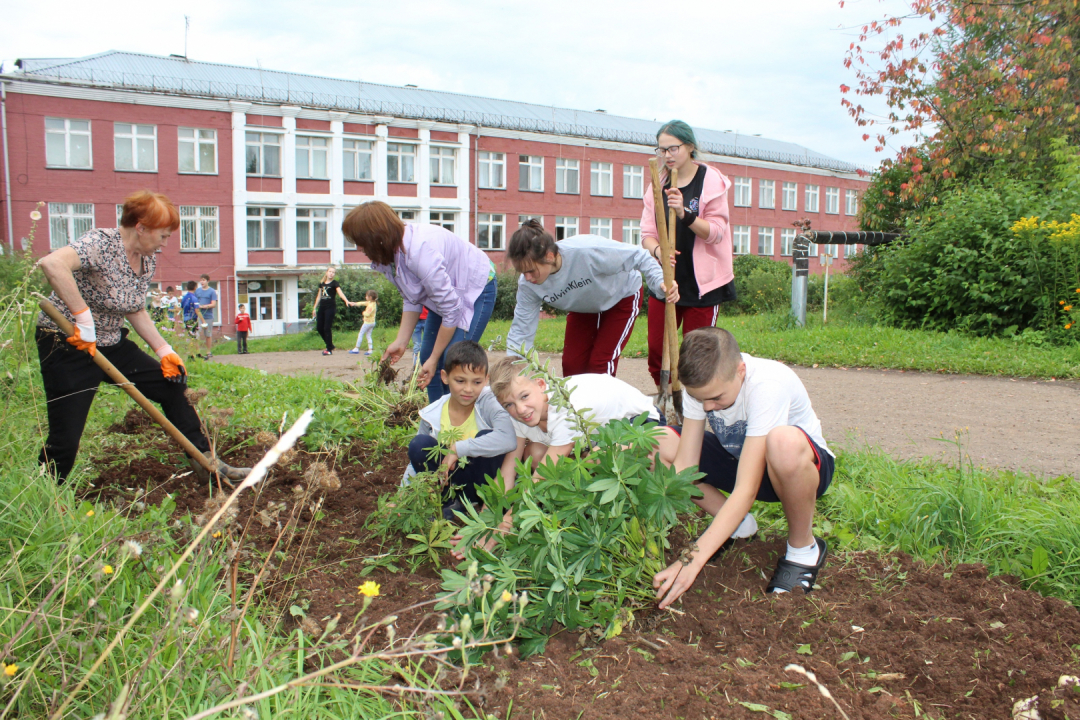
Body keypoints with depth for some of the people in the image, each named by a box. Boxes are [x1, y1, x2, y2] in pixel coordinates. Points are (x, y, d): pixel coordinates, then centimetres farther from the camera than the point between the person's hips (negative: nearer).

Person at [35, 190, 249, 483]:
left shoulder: (148, 260, 3)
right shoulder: (101, 243, -22)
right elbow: (51, 263, -41)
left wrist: (163, 350, 4)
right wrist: (83, 315, -38)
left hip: (111, 344, 8)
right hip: (67, 346, -8)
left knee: (172, 384, 7)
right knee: (65, 440, -7)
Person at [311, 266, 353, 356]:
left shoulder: (334, 283, -4)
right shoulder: (321, 283, 13)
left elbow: (340, 293, -20)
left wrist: (347, 301, -37)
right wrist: (314, 308, 21)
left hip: (330, 307, -6)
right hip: (322, 307, 6)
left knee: (327, 328, -8)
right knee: (319, 328, 6)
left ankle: (329, 349, 1)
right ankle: (330, 345, 23)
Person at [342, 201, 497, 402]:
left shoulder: (420, 251, -36)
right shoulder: (390, 252, -10)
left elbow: (451, 309, -30)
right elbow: (411, 300, 2)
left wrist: (434, 358, -21)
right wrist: (400, 342, -5)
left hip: (477, 288, -9)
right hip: (445, 290, 9)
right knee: (426, 355, 7)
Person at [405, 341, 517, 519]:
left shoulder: (489, 403, -18)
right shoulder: (432, 415, -7)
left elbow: (508, 440, -39)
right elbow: (417, 460, 4)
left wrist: (457, 449, -33)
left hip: (480, 480, -3)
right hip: (451, 483, 3)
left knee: (486, 436, -29)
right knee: (419, 444, -19)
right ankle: (451, 503, -6)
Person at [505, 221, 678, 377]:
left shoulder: (586, 251, -43)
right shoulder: (527, 285, -27)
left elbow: (638, 257, -29)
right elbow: (521, 330, -20)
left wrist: (659, 282, -40)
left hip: (622, 297, -4)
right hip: (583, 307, 4)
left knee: (600, 364, -12)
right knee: (571, 364, -3)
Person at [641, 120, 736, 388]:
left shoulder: (711, 181, -4)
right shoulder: (658, 184, 7)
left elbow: (716, 232, -9)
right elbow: (647, 232, 4)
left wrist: (685, 214, -26)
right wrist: (657, 250, -19)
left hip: (701, 282, -4)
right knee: (656, 353, 2)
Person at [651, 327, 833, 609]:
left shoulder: (767, 385, -36)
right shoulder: (702, 383, -20)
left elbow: (746, 490, -39)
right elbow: (684, 465, -21)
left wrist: (693, 560, -44)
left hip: (806, 466, -5)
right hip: (738, 459, 5)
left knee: (784, 443, -43)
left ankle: (804, 547, -14)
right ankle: (736, 525, 0)